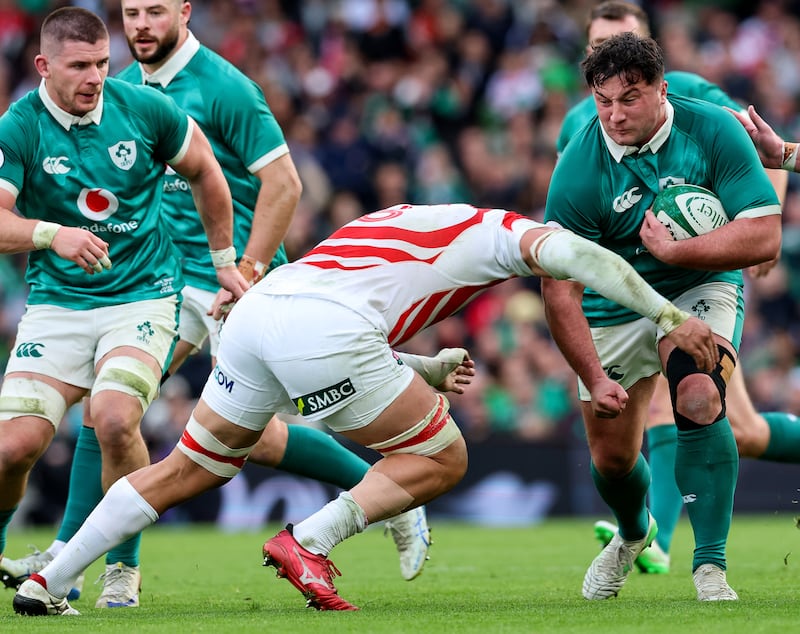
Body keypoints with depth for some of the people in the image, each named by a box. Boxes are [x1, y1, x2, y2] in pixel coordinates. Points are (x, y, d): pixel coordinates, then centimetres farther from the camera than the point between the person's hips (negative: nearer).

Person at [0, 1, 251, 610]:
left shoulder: (143, 108, -5)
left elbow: (204, 171, 12)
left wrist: (225, 262, 16)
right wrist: (52, 233, -39)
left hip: (145, 293, 0)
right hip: (58, 303, 1)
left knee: (115, 419, -26)